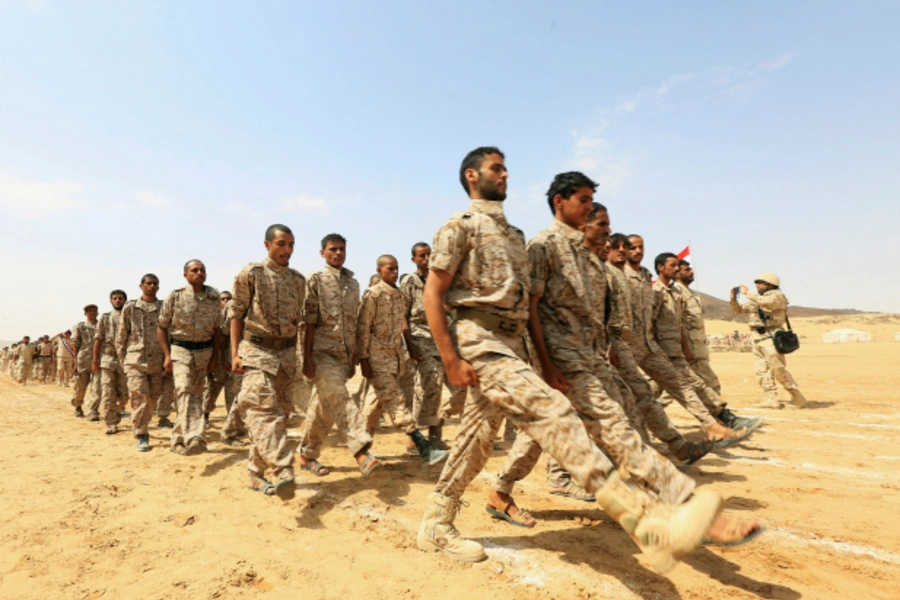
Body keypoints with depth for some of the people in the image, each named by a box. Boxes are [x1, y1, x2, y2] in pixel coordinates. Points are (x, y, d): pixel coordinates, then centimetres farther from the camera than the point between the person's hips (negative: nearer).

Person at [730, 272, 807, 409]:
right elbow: (739, 310, 23)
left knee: (779, 371, -8)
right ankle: (772, 399, 8)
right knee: (761, 372, 4)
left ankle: (797, 396, 5)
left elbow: (766, 302, -25)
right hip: (757, 339, 8)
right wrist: (733, 299, 4)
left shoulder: (777, 295, -3)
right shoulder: (756, 299, 19)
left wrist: (747, 293, -19)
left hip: (771, 338, -8)